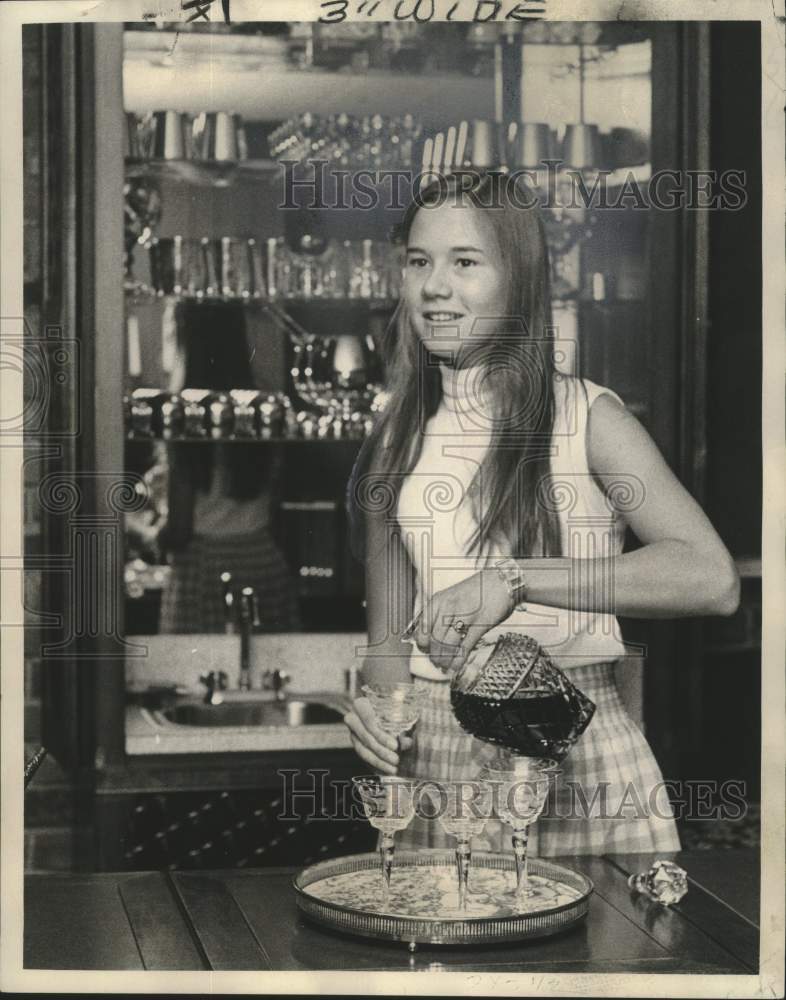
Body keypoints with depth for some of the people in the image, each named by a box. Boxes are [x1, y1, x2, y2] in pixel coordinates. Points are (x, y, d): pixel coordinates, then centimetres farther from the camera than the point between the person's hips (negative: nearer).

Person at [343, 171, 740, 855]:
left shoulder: (585, 415, -2)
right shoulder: (398, 440, 10)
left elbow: (712, 579, -17)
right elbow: (388, 638, 13)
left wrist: (515, 579, -22)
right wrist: (378, 704, -10)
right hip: (435, 760, 3)